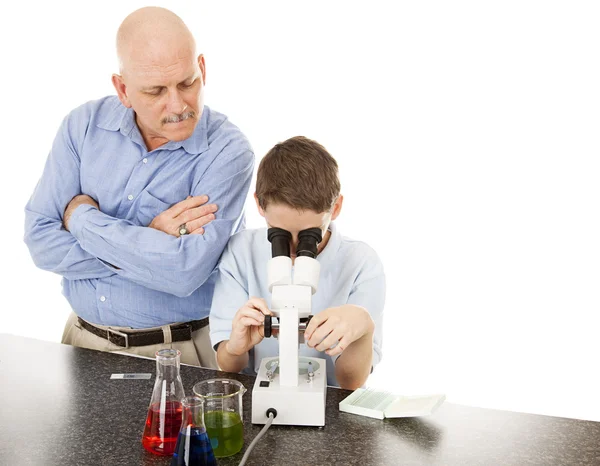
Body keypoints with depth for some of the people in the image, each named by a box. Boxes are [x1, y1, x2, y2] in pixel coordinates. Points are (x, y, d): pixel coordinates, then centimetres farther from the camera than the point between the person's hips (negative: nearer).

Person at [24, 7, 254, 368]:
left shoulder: (228, 151, -14)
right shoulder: (85, 125, -2)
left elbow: (185, 272, -23)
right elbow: (40, 240, -5)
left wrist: (83, 217, -12)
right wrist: (149, 243, -16)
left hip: (179, 351, -2)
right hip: (85, 338, 3)